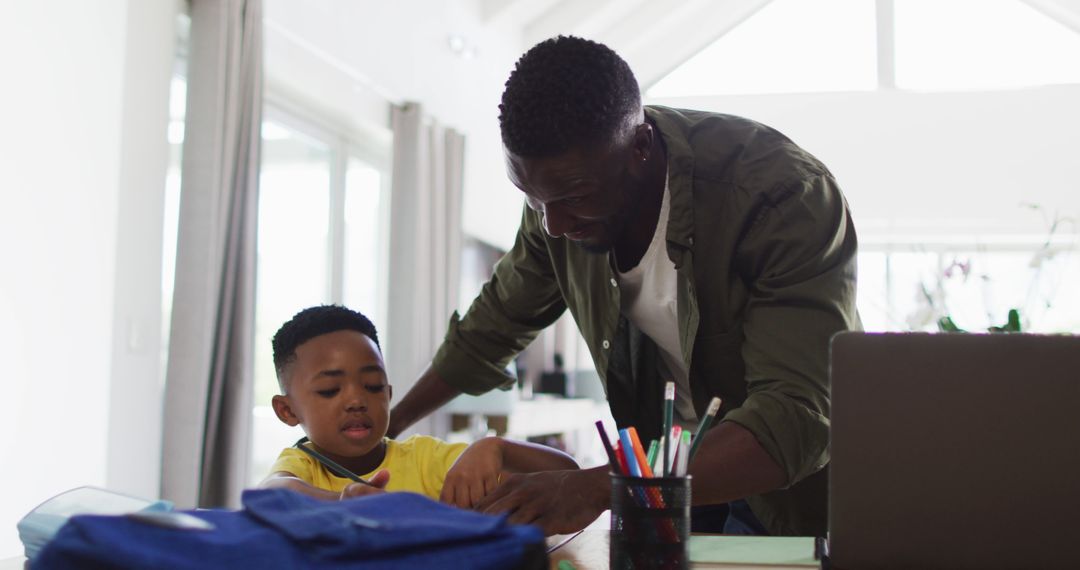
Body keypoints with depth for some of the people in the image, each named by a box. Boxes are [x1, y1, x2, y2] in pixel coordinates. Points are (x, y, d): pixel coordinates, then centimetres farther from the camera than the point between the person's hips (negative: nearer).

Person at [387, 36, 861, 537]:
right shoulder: (564, 184, -13)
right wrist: (389, 426, 15)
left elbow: (797, 423, -38)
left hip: (790, 485, -4)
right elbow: (494, 325, 5)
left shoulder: (787, 196, -31)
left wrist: (597, 488, -48)